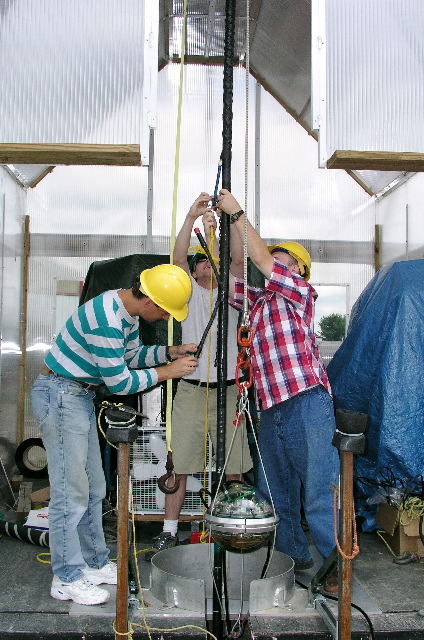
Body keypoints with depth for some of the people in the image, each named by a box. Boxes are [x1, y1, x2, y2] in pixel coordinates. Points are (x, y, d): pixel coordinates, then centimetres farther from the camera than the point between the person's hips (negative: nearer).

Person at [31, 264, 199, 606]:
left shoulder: (127, 310, 3)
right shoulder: (106, 318, -27)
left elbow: (133, 356, 16)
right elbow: (120, 383, -22)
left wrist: (170, 352, 1)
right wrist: (168, 371, -13)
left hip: (81, 396, 10)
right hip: (60, 395, -10)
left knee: (93, 488, 15)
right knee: (71, 491, -4)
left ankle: (95, 563, 27)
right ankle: (67, 578, 10)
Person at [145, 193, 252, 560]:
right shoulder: (189, 292, 10)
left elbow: (239, 260, -8)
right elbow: (178, 258, -8)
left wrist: (218, 229, -24)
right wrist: (191, 218, -21)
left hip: (227, 389, 1)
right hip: (191, 389, 0)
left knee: (233, 464, 5)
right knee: (179, 463, 3)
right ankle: (169, 533, 14)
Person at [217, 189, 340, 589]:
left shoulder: (301, 291, 2)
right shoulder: (260, 300, 21)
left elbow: (261, 260, -8)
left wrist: (237, 214, -2)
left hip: (306, 403, -8)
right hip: (271, 409, 8)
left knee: (318, 491, -4)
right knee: (275, 492, 14)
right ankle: (293, 556, 29)